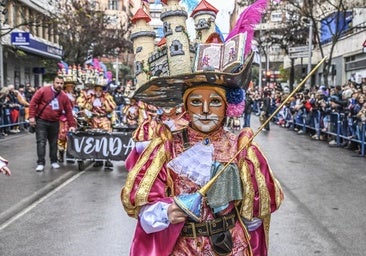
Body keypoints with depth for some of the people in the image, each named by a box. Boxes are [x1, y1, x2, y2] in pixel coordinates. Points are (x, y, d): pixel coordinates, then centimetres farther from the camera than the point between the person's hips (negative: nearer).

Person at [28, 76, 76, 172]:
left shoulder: (64, 96, 3)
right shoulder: (43, 91, -8)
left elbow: (68, 111, 4)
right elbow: (33, 102, -7)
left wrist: (72, 125, 0)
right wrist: (32, 116, -14)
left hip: (54, 123, 4)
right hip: (41, 121, -3)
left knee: (53, 143, 11)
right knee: (41, 142, -6)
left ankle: (54, 161, 23)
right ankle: (40, 163, -3)